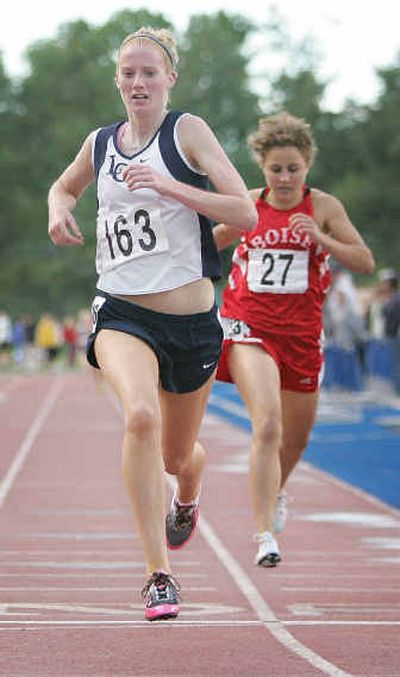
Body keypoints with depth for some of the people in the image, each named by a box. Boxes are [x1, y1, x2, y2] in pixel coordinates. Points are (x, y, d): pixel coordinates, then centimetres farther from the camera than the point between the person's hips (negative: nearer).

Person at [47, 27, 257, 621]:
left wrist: (170, 187, -23)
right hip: (121, 312, 1)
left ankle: (187, 498, 57)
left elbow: (246, 214, -13)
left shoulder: (188, 131, -4)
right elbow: (65, 185, 30)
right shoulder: (100, 143, 7)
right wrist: (59, 208, 7)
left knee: (178, 456, 15)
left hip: (190, 317, -1)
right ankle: (159, 576, -26)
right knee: (141, 415, -30)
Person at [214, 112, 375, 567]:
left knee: (296, 437, 16)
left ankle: (276, 490, 52)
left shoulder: (323, 207, 0)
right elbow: (203, 247, 21)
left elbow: (365, 262, -4)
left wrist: (321, 239, -16)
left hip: (301, 332, 2)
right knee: (267, 425, -23)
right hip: (249, 326, -2)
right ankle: (265, 535, -25)